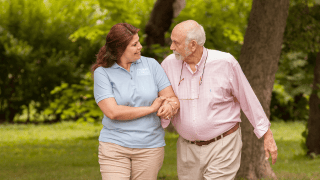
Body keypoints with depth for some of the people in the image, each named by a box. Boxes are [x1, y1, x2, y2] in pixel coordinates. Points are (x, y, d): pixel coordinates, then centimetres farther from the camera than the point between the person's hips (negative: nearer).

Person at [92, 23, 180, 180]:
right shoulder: (102, 73, -3)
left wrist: (169, 106, -23)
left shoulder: (151, 65, 4)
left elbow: (173, 98, 2)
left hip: (149, 148, 2)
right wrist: (151, 109, -12)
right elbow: (112, 112, -14)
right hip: (114, 147, -2)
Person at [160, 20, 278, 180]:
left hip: (223, 145, -4)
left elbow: (248, 100, -3)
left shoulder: (224, 63, -13)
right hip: (188, 148, 4)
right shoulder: (169, 64, -5)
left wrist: (268, 136, 1)